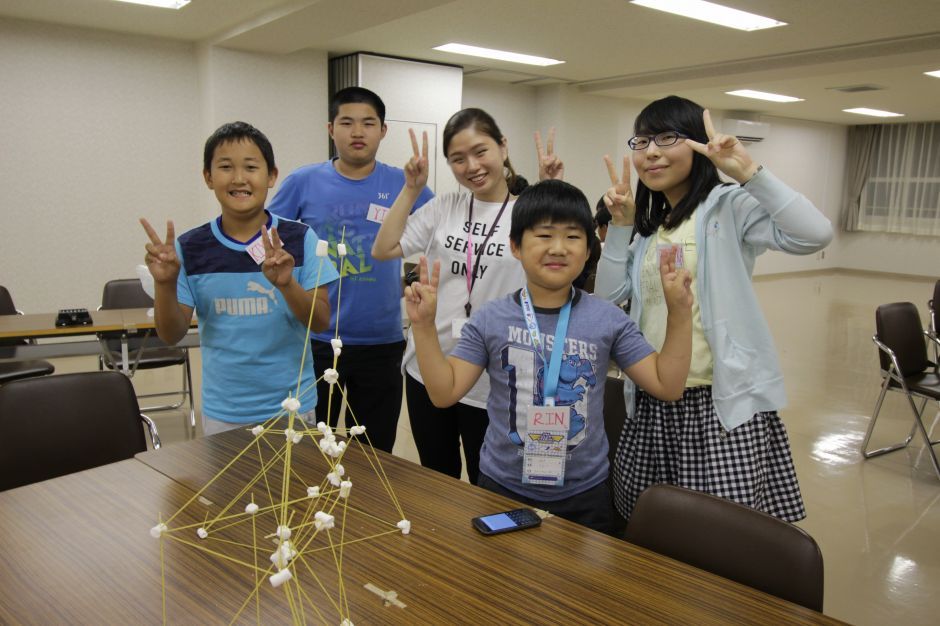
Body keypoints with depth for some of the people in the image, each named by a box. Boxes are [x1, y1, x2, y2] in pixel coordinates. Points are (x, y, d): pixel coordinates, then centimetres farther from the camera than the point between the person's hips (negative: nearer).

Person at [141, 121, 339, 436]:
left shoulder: (300, 239, -8)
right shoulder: (190, 248, -4)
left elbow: (321, 322, -10)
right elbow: (171, 335, -2)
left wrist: (286, 283, -28)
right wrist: (164, 282, -20)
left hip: (290, 406, -1)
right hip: (222, 412, 1)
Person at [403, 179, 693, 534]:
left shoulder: (608, 320, -6)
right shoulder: (490, 320, -7)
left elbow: (667, 385, -4)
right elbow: (444, 393, -7)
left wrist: (679, 312, -13)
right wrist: (424, 325, -17)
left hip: (585, 495, 1)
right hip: (501, 489, 0)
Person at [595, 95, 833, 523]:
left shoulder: (730, 207, -6)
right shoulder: (648, 223, 15)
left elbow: (815, 234, -23)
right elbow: (608, 298, 7)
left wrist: (747, 171, -25)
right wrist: (619, 227, 0)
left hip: (722, 402, -6)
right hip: (651, 403, 7)